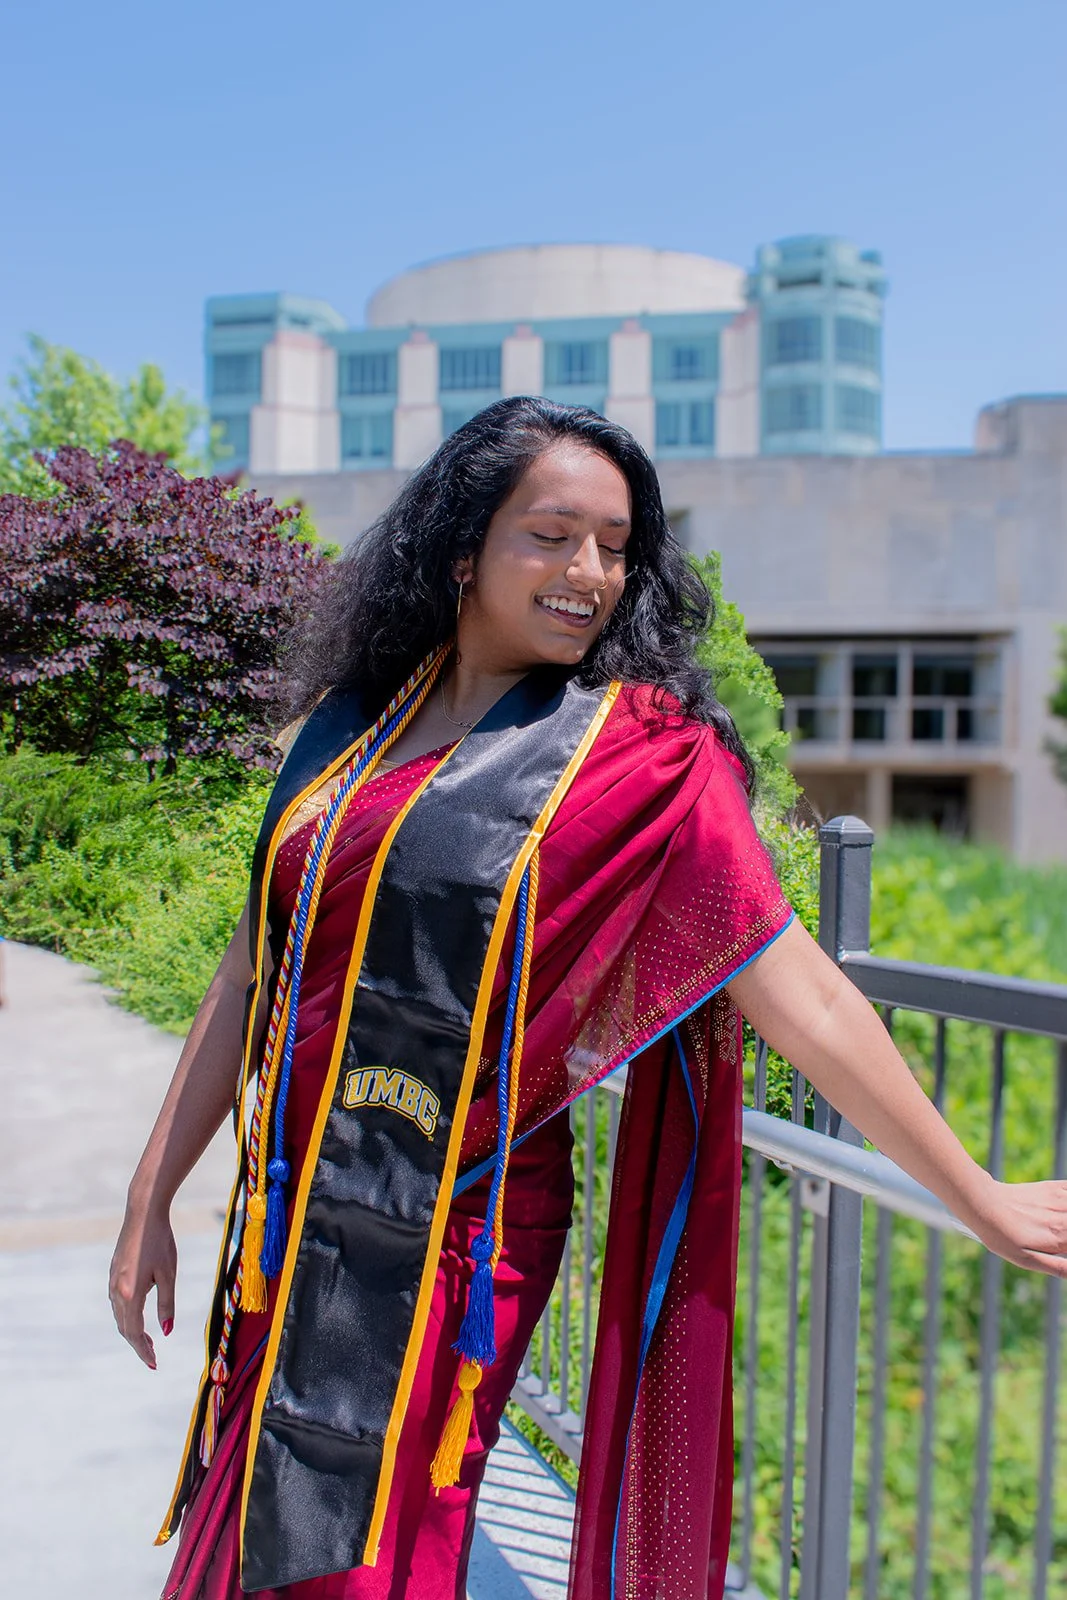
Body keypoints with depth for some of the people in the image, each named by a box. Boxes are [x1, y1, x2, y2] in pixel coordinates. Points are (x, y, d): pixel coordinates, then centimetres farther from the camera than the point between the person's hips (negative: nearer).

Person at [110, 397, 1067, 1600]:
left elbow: (802, 998, -9)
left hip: (451, 1247, -5)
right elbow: (257, 971, 8)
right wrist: (152, 1198, 10)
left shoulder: (645, 755, -8)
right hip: (292, 1227, 5)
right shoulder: (349, 727, 5)